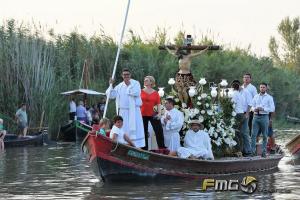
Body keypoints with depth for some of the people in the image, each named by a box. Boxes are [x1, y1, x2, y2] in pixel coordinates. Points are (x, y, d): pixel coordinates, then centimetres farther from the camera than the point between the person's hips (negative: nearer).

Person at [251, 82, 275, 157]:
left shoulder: (269, 97, 1)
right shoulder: (256, 97, 12)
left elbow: (272, 109, -6)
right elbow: (252, 106, 15)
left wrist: (263, 109, -17)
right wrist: (254, 109, -8)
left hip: (264, 117, -3)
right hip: (256, 117, 3)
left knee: (264, 136, 4)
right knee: (253, 134, -5)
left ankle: (264, 152, 10)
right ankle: (252, 150, -3)